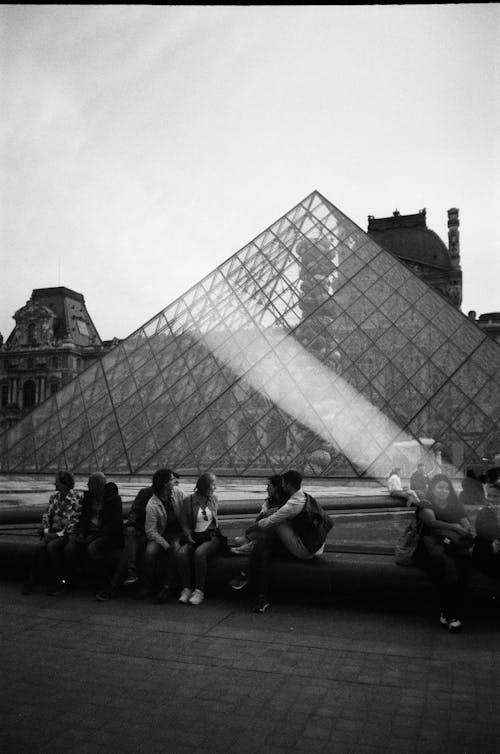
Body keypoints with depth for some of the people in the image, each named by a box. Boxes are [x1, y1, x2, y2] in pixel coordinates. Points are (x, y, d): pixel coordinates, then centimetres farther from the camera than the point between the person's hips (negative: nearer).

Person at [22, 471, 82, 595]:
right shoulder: (54, 497, 10)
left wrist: (59, 534, -15)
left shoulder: (77, 498, -8)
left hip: (67, 533, -5)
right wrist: (46, 531, -3)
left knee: (51, 546, -29)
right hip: (52, 532, 5)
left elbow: (75, 521, -10)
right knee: (41, 546, -24)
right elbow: (46, 516, 14)